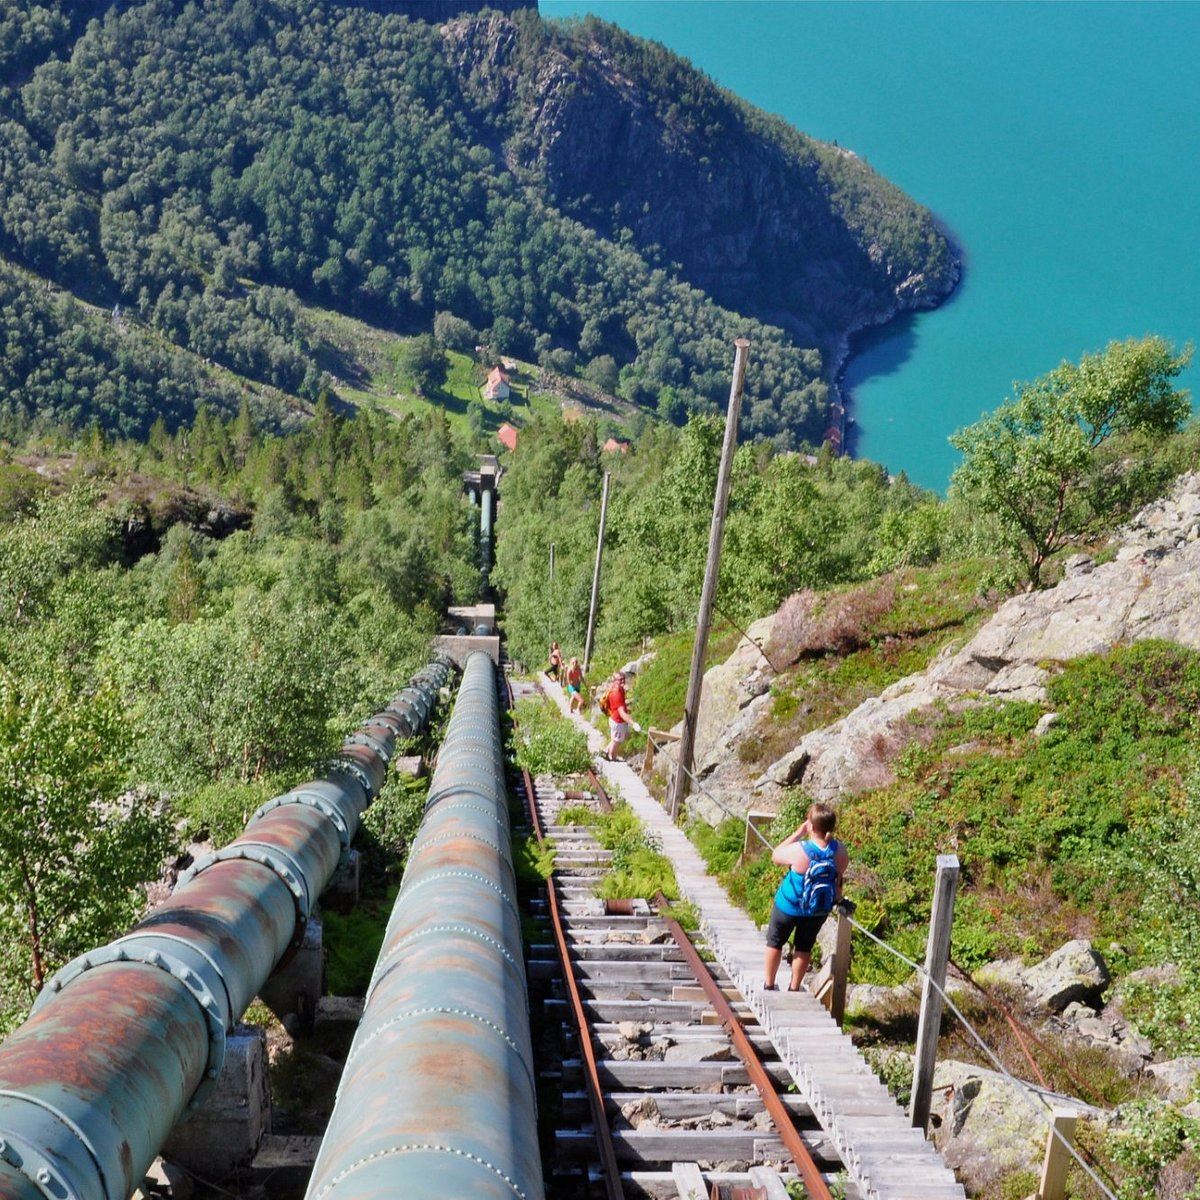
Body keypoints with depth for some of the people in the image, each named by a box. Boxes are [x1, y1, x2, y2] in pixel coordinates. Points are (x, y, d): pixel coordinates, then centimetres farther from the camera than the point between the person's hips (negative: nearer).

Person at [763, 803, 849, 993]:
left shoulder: (798, 850, -32)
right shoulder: (840, 851, -20)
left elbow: (775, 856, -11)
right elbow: (839, 879, -2)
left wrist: (798, 833, -14)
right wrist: (837, 899, 17)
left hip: (789, 906, -3)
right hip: (819, 909, 3)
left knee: (775, 942, 21)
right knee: (804, 946, 24)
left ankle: (769, 985, 34)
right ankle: (794, 989, 35)